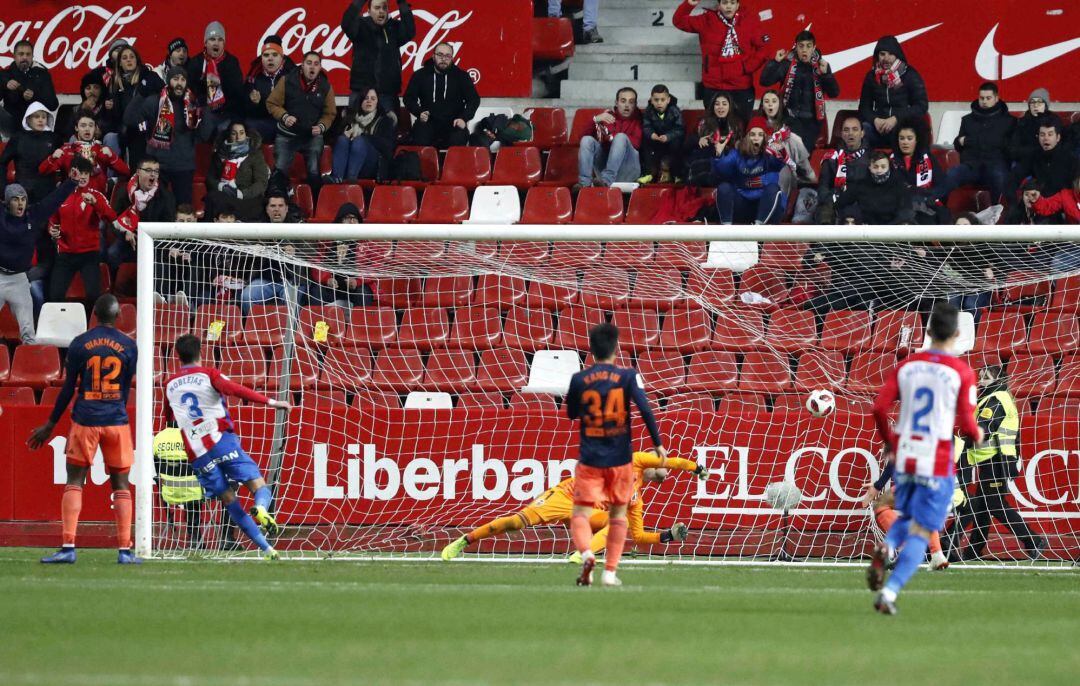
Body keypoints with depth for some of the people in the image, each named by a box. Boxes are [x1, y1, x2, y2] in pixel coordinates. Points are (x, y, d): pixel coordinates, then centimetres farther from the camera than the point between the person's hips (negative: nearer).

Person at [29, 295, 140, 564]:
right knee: (120, 484, 7)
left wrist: (50, 425, 8)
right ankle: (124, 550, 3)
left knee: (74, 482, 4)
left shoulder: (79, 344, -3)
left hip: (85, 421, -1)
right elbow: (125, 390, 8)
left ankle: (68, 547, -8)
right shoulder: (129, 347, 1)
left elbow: (68, 389, -1)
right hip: (116, 421, 1)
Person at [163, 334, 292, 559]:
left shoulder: (170, 384, 17)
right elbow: (233, 389, -15)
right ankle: (261, 509, -39)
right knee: (260, 487, -2)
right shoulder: (208, 374, 4)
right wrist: (270, 402, -18)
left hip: (197, 455, 3)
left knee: (230, 502, 7)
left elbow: (168, 417, 32)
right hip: (223, 442, -3)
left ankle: (267, 549, -5)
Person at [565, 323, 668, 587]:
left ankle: (586, 553, -29)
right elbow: (645, 409, -15)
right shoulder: (628, 377, -6)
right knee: (618, 514, 16)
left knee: (580, 513, 1)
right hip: (620, 460, 1)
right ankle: (610, 572, 11)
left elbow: (571, 413, 13)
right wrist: (658, 444, -9)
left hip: (590, 460, -1)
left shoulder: (579, 379, -2)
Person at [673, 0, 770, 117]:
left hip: (742, 87, 0)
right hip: (714, 87, 0)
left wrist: (748, 67, -9)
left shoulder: (750, 20, 0)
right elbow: (679, 21, 3)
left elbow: (763, 47, 1)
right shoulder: (707, 20, 2)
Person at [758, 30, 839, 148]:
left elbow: (834, 93, -1)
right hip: (791, 118, -1)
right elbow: (764, 81, -5)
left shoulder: (821, 66, 3)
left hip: (812, 120, 1)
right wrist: (775, 62, -17)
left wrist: (826, 74, -17)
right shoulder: (787, 64, 0)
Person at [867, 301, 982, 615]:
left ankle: (886, 548, -8)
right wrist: (977, 435, 14)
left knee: (907, 516, 24)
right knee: (920, 532, 1)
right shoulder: (962, 372, -7)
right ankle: (890, 592, -13)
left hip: (904, 457, 4)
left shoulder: (906, 365, 4)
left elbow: (879, 408, -1)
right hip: (937, 464, -4)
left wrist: (889, 442, 15)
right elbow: (966, 424, -9)